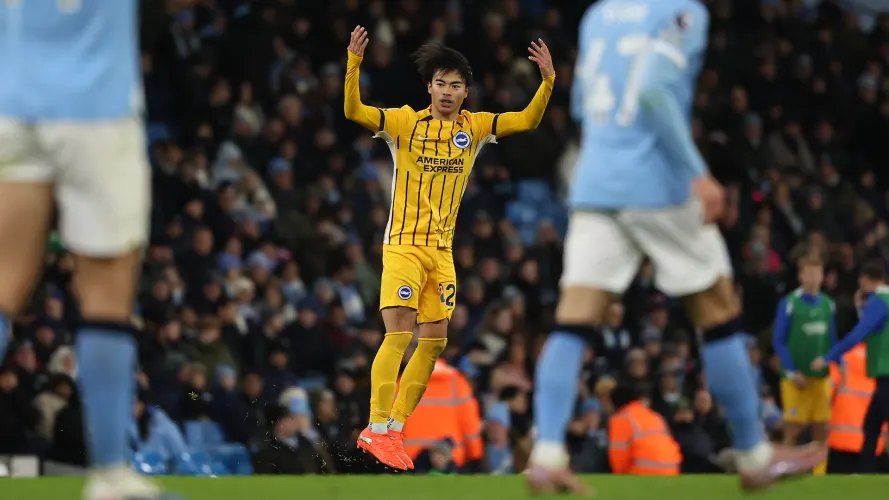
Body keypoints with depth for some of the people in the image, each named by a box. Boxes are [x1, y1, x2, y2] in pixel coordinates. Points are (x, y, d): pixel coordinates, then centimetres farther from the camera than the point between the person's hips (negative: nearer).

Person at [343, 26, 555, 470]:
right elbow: (353, 111, -16)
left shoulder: (474, 127, 5)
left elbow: (528, 120, 2)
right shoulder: (406, 122, -6)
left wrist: (548, 79, -13)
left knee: (434, 341, 5)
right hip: (404, 245, -5)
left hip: (442, 250, 5)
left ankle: (394, 427, 14)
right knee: (399, 333, -17)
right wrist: (353, 64, -30)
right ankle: (376, 429, -16)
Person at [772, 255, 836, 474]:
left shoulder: (828, 304, 8)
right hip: (796, 379, -4)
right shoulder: (789, 304, -6)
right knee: (793, 430, -3)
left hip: (821, 377, 4)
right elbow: (778, 340, -5)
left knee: (821, 430, 3)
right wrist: (792, 372, -11)